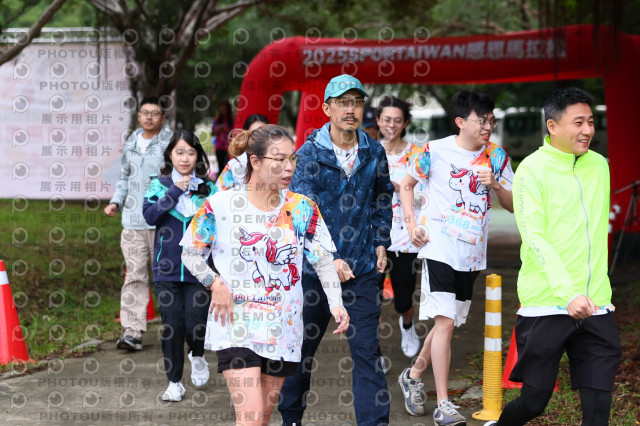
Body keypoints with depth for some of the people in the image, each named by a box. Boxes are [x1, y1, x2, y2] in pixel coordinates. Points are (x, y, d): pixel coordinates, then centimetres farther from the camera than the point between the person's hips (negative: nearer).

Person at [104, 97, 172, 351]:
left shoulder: (171, 143, -1)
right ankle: (132, 331, -5)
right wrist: (116, 202, 16)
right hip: (133, 221, 4)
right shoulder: (131, 144, 16)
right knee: (134, 275, -2)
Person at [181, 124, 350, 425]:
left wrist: (336, 304, -12)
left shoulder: (302, 208, 4)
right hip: (236, 324, -4)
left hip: (283, 329, 4)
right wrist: (215, 283, -12)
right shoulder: (220, 205, -4)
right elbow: (191, 253, 5)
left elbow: (324, 261, 3)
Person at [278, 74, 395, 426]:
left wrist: (381, 245, 9)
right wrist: (329, 260, -21)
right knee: (303, 347, 12)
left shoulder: (374, 153, 4)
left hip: (363, 267, 2)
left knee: (367, 349, -3)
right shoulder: (309, 154, -7)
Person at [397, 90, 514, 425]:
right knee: (445, 321, -14)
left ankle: (413, 375, 38)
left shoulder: (496, 157, 6)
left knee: (448, 322, 14)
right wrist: (411, 224, -3)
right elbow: (406, 185, 9)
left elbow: (513, 206, 8)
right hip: (439, 250, -5)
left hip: (472, 255, 5)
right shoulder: (435, 151, -5)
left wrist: (496, 185, -12)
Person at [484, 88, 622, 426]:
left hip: (595, 306, 5)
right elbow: (535, 239, -16)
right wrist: (568, 293, -26)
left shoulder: (599, 165, 11)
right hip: (547, 306, -5)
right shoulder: (532, 170, -7)